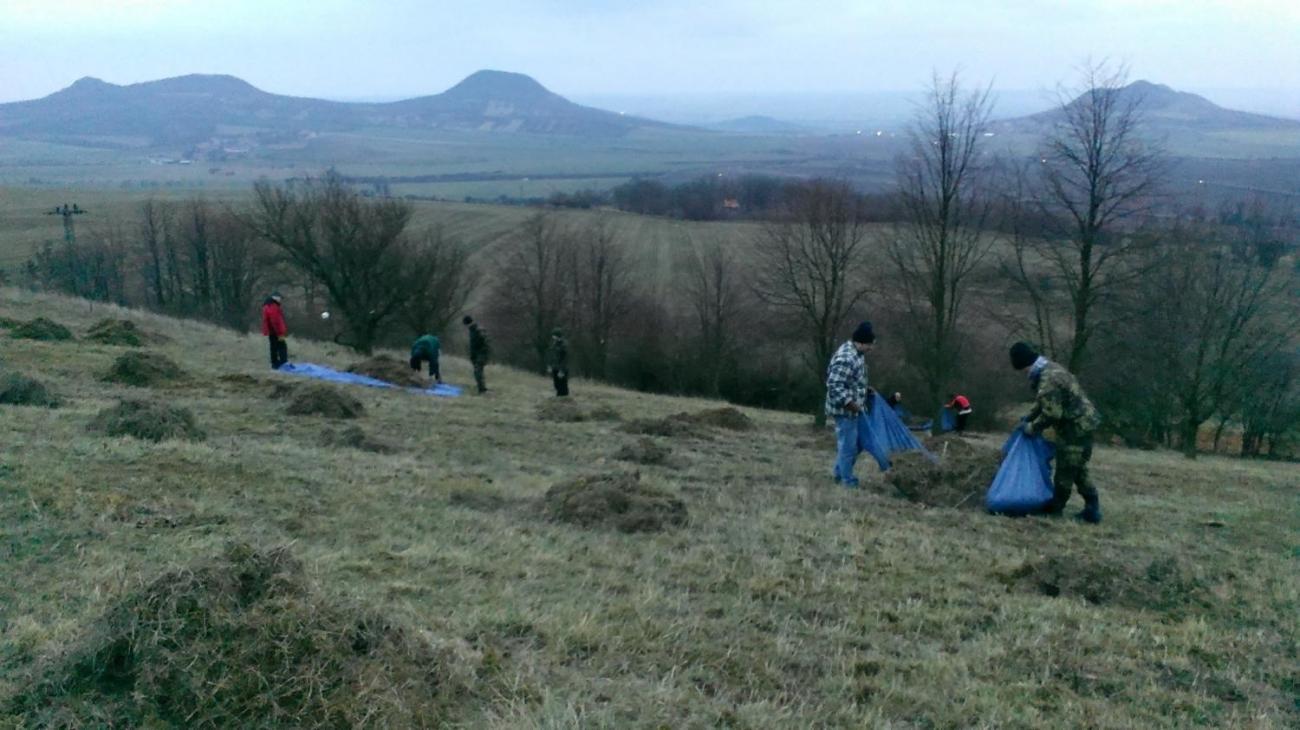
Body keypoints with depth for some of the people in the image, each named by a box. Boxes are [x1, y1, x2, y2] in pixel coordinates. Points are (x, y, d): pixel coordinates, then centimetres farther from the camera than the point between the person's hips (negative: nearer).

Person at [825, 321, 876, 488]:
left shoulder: (855, 352, 9)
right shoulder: (847, 358, -25)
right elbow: (834, 385, -29)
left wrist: (866, 391, 18)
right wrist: (851, 404, -23)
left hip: (850, 409, 10)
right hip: (845, 409, -10)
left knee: (846, 443, 19)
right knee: (848, 446, -1)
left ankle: (839, 474, 32)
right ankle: (847, 481, 8)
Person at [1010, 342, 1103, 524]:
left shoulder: (1048, 380, -26)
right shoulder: (1050, 369, 9)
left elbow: (1051, 413, -24)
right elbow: (1044, 403, 20)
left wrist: (1032, 428, -10)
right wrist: (1029, 418, 12)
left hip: (1076, 427, -11)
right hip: (1081, 423, 11)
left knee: (1065, 470, 2)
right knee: (1077, 469, 15)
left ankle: (1055, 507, 14)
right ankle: (1092, 509, 18)